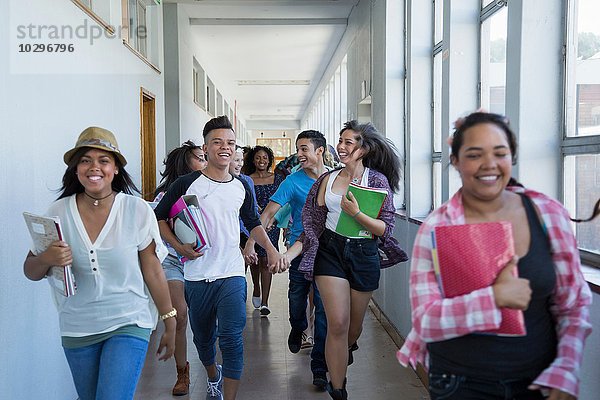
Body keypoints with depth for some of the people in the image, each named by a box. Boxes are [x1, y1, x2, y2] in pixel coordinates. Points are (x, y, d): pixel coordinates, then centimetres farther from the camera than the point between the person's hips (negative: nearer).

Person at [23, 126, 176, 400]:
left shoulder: (137, 210, -10)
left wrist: (169, 324, 2)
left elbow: (153, 271, -4)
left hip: (129, 324, -3)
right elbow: (31, 273, 2)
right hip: (76, 331, 3)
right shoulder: (58, 213, -5)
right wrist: (46, 259, -22)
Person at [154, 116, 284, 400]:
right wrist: (178, 246, -10)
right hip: (196, 275, 0)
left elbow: (253, 223, 18)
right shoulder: (187, 184, -5)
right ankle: (213, 376, 46)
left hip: (232, 274, 0)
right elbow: (159, 217, 3)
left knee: (231, 338, -11)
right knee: (202, 336, 17)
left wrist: (270, 249, 3)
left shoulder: (241, 188, 5)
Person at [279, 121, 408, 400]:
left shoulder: (377, 180, -4)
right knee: (337, 323, -9)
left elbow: (385, 229, -9)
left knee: (354, 324, 14)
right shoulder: (327, 180, 4)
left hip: (363, 254, 0)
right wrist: (288, 254, -4)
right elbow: (313, 226, 6)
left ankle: (347, 350, 51)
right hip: (330, 251, 1)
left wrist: (356, 213, -24)